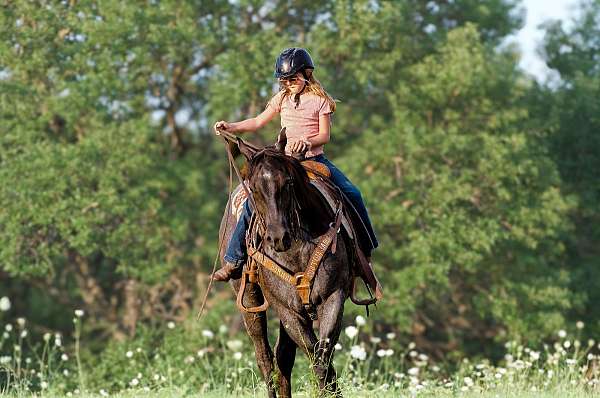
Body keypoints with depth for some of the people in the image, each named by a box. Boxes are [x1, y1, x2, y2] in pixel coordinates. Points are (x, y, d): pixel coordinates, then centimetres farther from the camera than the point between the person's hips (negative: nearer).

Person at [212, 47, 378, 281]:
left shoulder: (320, 100, 0)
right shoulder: (282, 99, 9)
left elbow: (324, 135, -6)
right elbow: (258, 122, 13)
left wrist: (307, 142, -26)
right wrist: (231, 127, 0)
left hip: (314, 159, -1)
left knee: (352, 194, -16)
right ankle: (234, 260, -14)